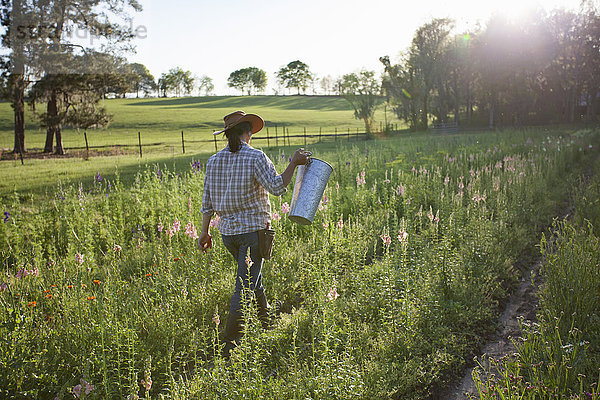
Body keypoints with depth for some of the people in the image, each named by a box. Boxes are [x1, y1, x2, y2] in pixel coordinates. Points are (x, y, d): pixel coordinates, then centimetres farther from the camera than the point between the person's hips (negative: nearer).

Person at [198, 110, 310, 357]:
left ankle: (267, 320, 41)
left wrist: (205, 232, 13)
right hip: (253, 228, -6)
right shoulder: (255, 157, -11)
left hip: (227, 231, 6)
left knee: (251, 275, 23)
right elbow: (277, 187, -19)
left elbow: (208, 202, 7)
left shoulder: (214, 161, 5)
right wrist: (294, 163, -9)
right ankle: (230, 344, -2)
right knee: (245, 284, -2)